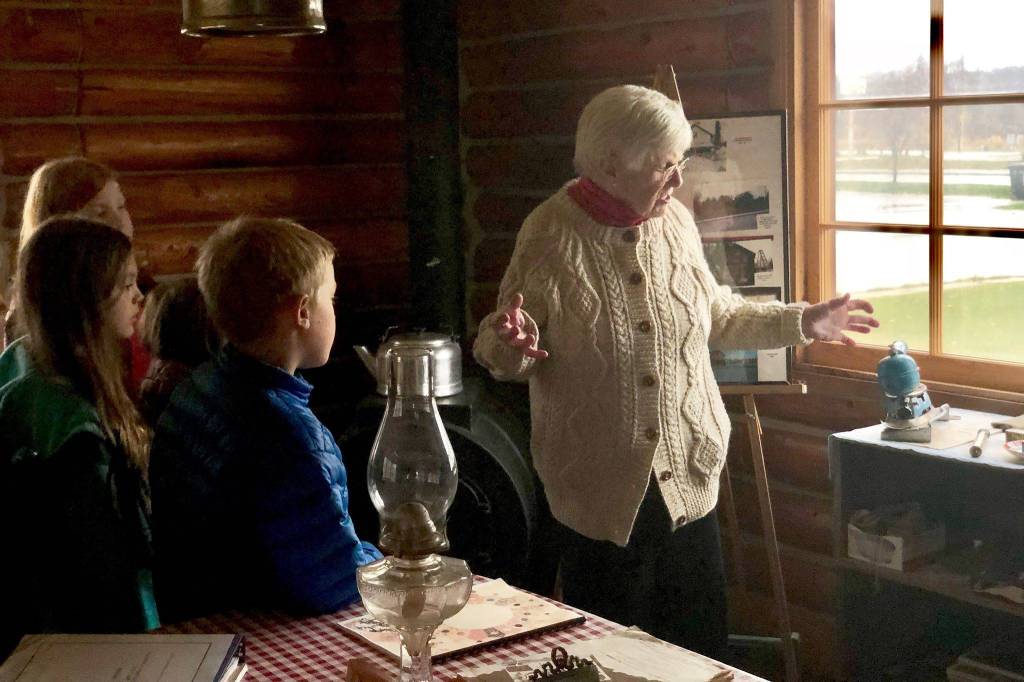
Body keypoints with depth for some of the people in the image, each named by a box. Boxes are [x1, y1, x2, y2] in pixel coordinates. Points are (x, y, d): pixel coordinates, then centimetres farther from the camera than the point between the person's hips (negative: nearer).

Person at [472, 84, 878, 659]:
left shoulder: (677, 222, 4)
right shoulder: (552, 235, -11)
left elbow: (716, 319, 17)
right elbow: (510, 354, -7)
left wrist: (801, 322, 14)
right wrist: (510, 345, -30)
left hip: (689, 481, 5)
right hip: (601, 492, -4)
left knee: (702, 647, 14)